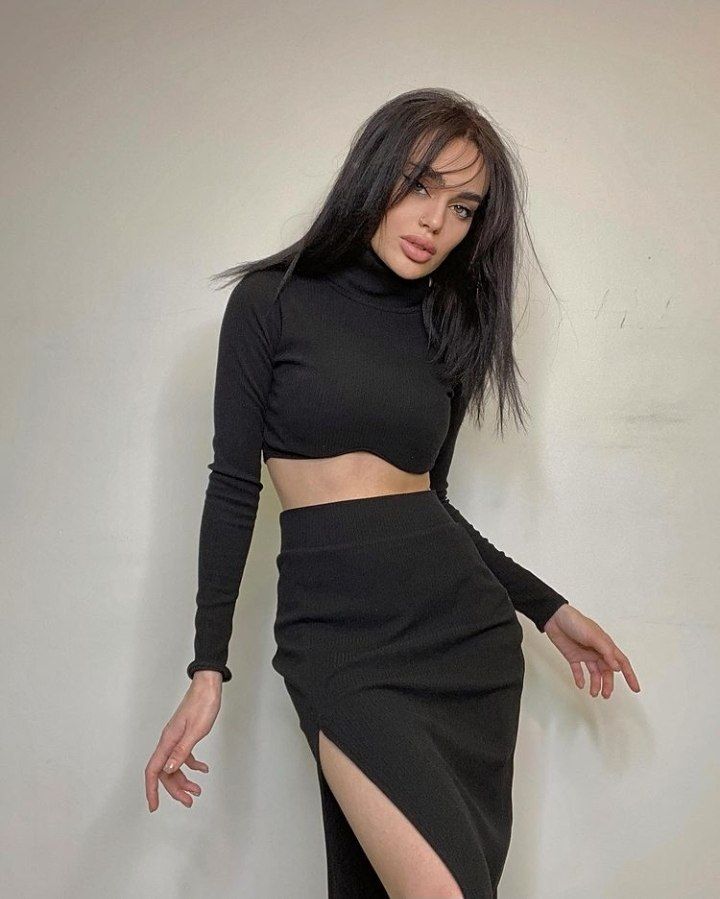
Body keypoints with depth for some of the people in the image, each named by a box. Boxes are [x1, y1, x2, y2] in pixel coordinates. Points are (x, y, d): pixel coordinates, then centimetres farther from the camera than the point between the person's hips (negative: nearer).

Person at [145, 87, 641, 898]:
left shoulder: (446, 328, 13)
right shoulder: (273, 301, 1)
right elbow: (234, 487, 0)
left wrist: (545, 606, 15)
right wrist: (208, 669, -3)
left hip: (468, 627, 4)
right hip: (342, 641, -4)